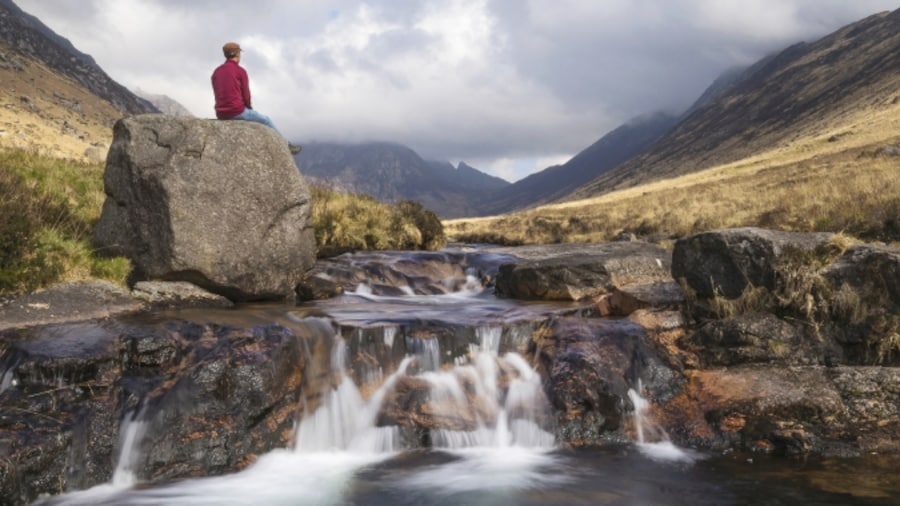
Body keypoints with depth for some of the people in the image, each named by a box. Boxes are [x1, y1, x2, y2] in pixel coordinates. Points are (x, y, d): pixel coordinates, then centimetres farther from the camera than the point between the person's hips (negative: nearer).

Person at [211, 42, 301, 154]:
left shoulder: (216, 72, 12)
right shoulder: (241, 71, -7)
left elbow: (218, 95, 15)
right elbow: (246, 95, -7)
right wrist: (249, 108, 14)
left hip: (221, 114, 6)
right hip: (237, 111, -6)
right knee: (265, 120, 17)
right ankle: (286, 146, 28)